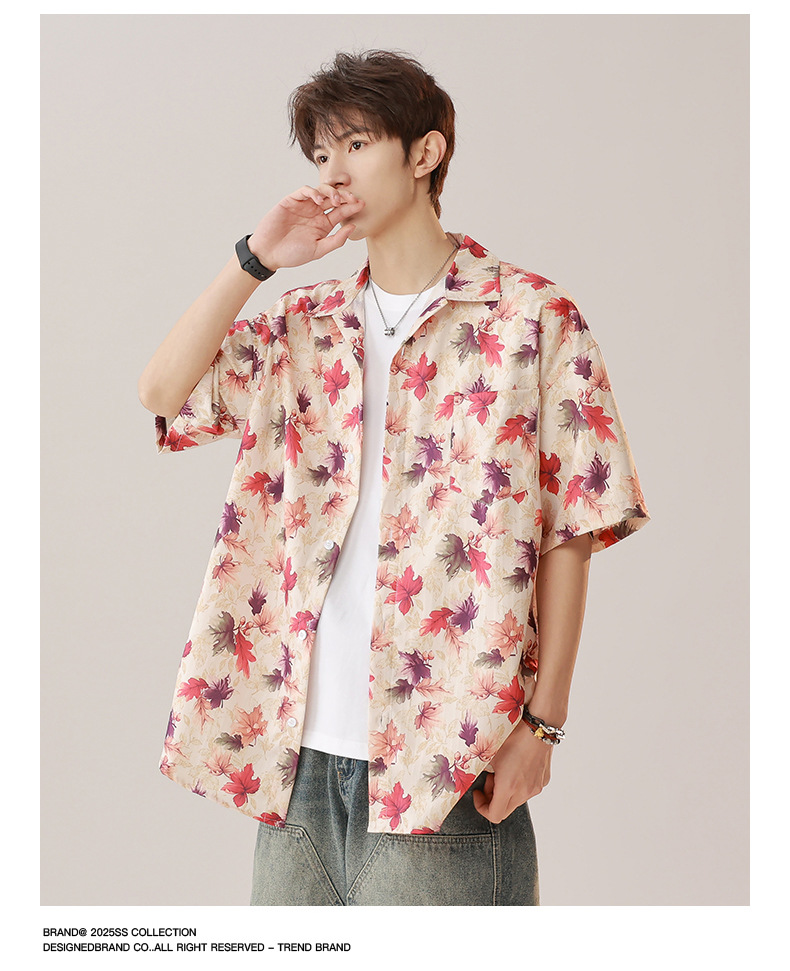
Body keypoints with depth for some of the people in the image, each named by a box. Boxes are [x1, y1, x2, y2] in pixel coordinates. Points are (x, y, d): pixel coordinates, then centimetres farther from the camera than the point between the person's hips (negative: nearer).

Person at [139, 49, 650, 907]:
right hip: (298, 747, 5)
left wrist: (542, 721, -7)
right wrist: (255, 260, -5)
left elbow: (567, 535, -3)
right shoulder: (303, 327, 14)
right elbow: (162, 394, 1)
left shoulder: (533, 316, -1)